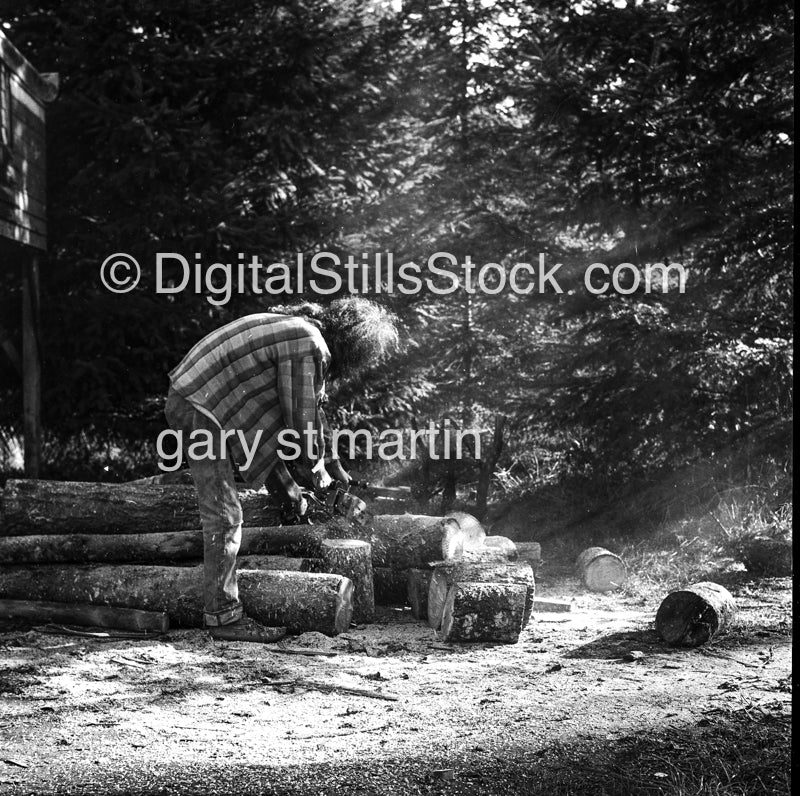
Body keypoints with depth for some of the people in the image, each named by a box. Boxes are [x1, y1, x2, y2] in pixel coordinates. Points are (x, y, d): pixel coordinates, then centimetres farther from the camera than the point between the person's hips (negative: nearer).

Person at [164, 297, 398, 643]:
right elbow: (301, 419, -12)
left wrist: (334, 465, 29)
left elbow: (311, 407, 25)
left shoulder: (305, 328, 14)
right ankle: (223, 616, -3)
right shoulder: (309, 347, -17)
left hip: (190, 392, 10)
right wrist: (316, 470, 5)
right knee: (224, 516, -7)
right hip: (199, 410, -10)